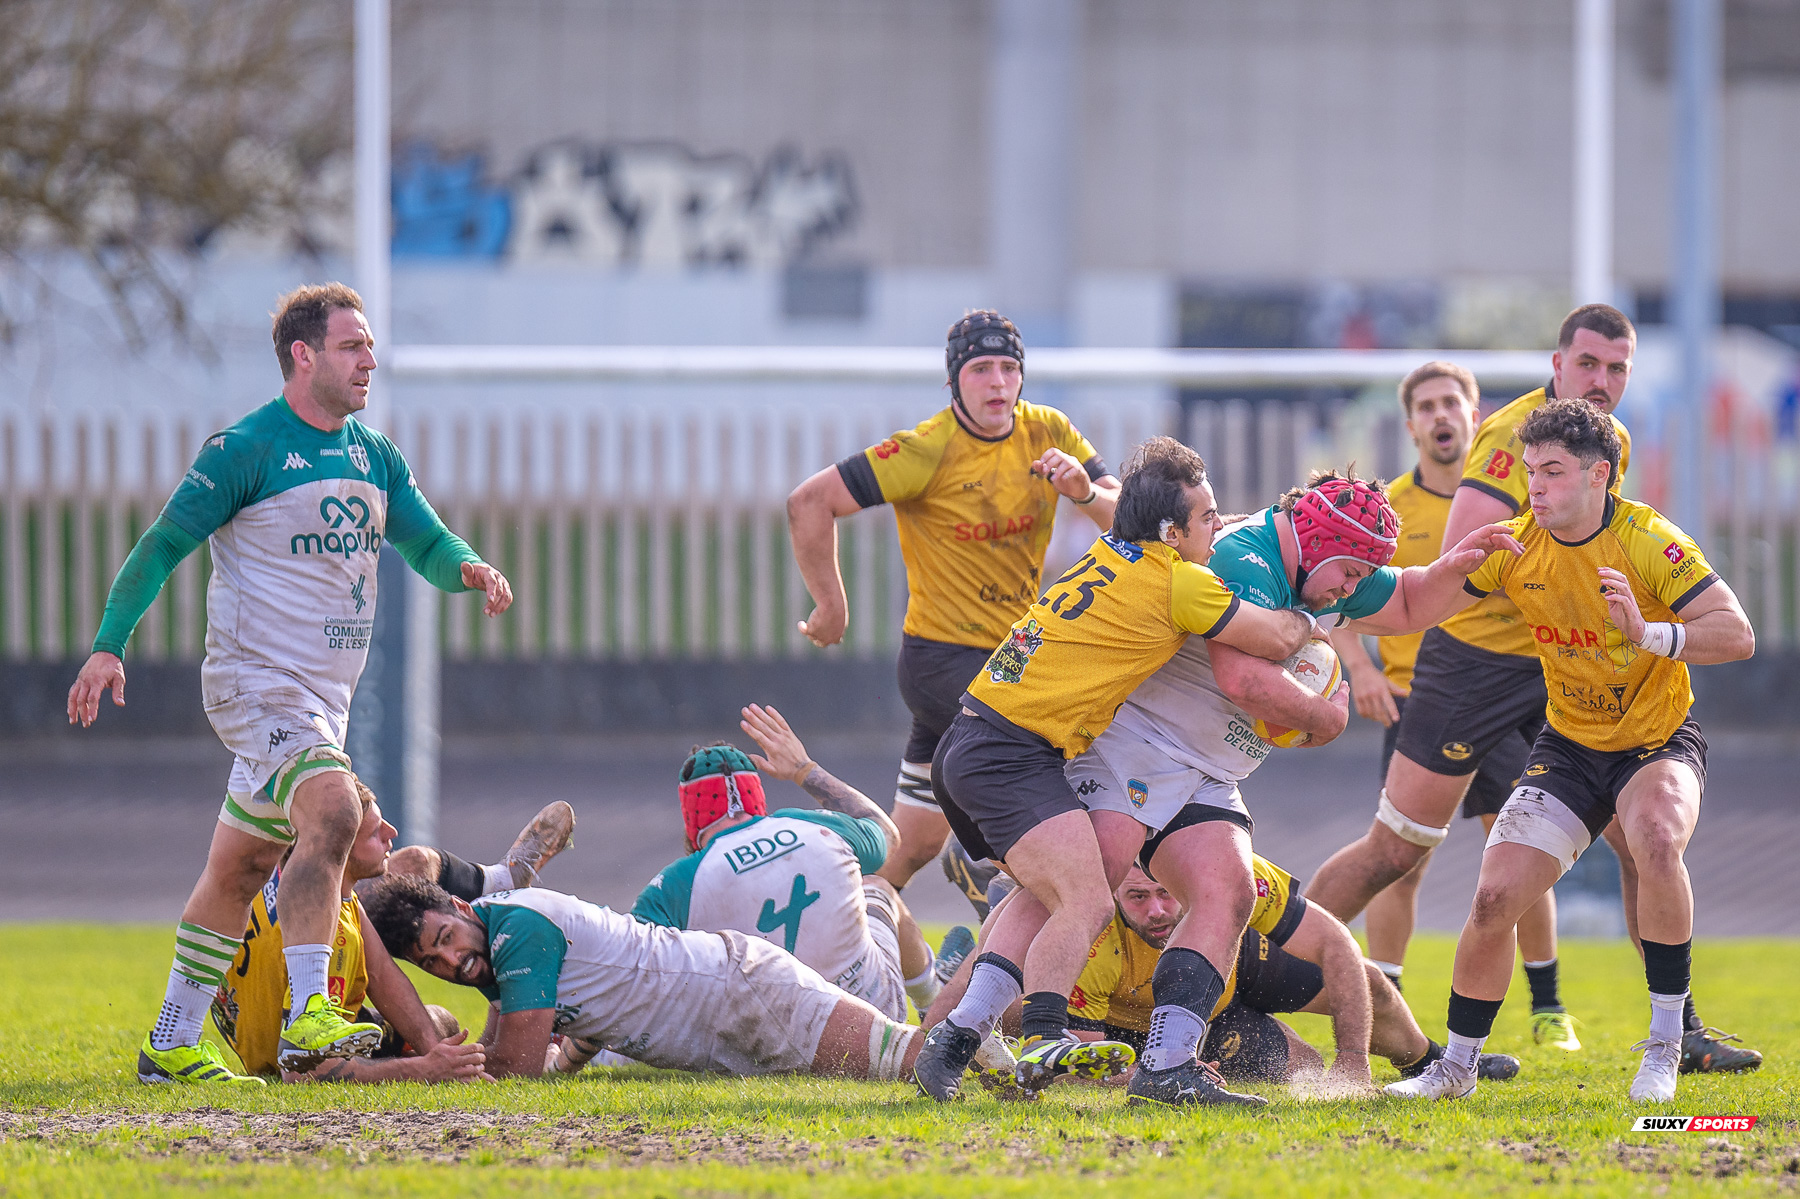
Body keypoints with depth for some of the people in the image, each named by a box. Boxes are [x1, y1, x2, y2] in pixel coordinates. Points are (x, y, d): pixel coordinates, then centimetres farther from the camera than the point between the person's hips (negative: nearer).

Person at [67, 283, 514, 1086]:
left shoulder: (376, 457, 13)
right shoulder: (245, 449, -9)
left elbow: (427, 545, 11)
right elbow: (163, 545, -6)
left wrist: (469, 568, -12)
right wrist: (109, 644, -11)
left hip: (324, 695, 8)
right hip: (256, 680, -8)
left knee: (239, 872, 12)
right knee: (332, 811, -28)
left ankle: (171, 1047, 19)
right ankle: (307, 1015, -34)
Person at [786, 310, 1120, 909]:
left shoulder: (1048, 433, -1)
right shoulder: (927, 451, -18)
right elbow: (809, 503, -17)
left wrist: (1085, 492, -25)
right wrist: (832, 607, -12)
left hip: (1017, 654, 5)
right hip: (942, 655, -5)